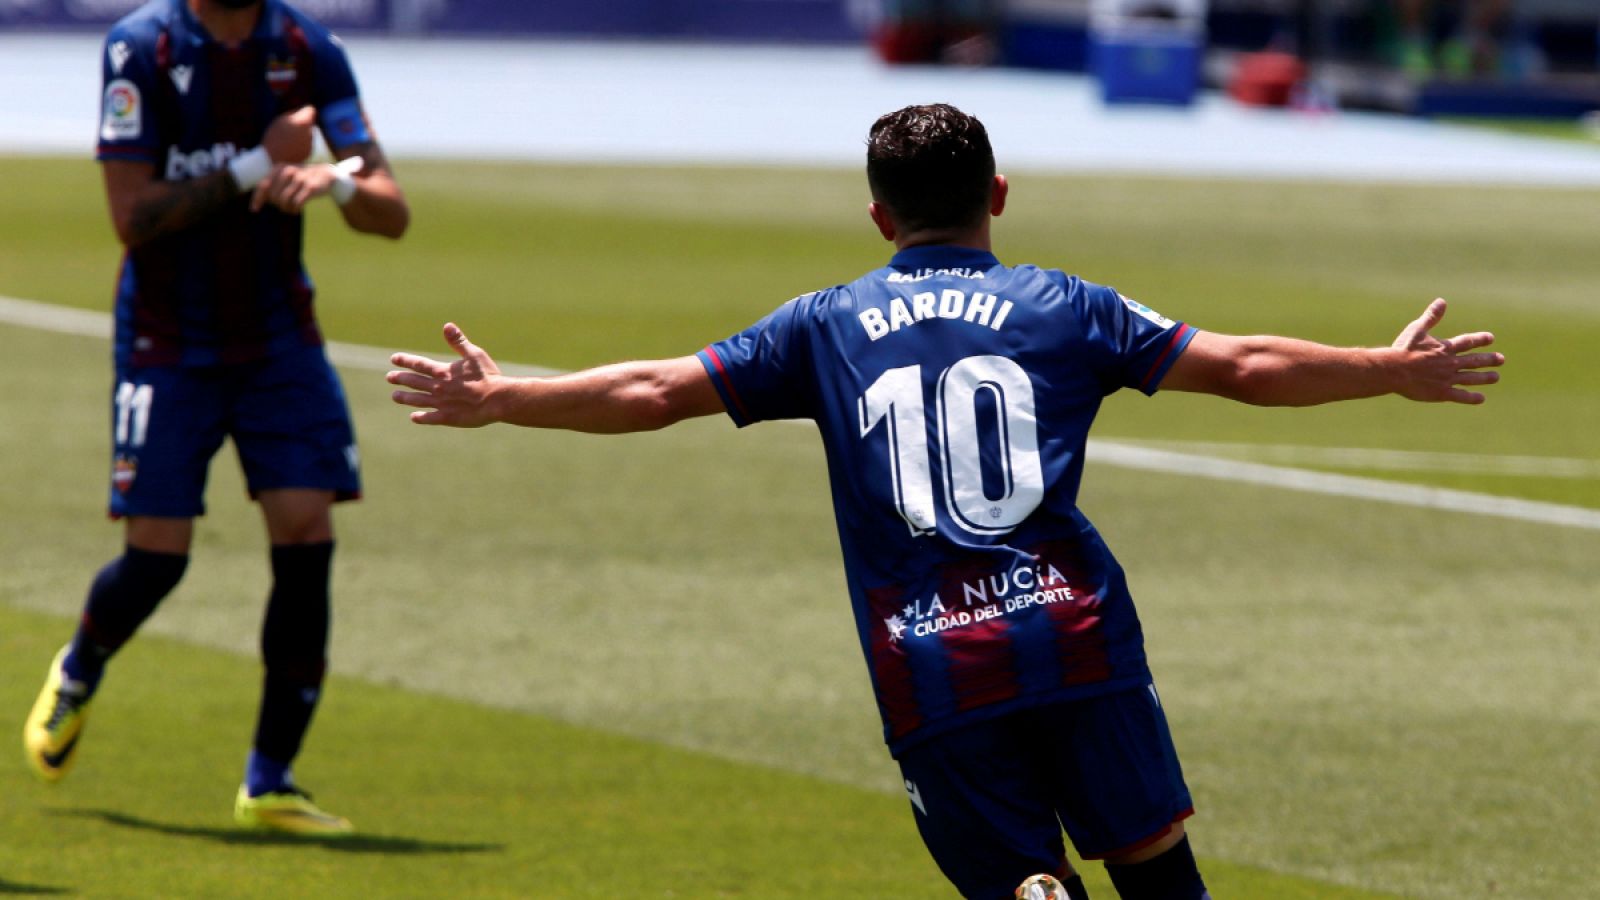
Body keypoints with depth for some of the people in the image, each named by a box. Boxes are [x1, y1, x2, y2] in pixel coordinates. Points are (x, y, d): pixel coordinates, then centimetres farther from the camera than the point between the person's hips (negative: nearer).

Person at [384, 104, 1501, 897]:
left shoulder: (825, 325, 12)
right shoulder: (1065, 307, 11)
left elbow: (657, 392, 9)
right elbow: (1245, 368, 10)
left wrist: (499, 401, 19)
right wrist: (1394, 370, 22)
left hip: (926, 665, 0)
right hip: (1072, 627, 0)